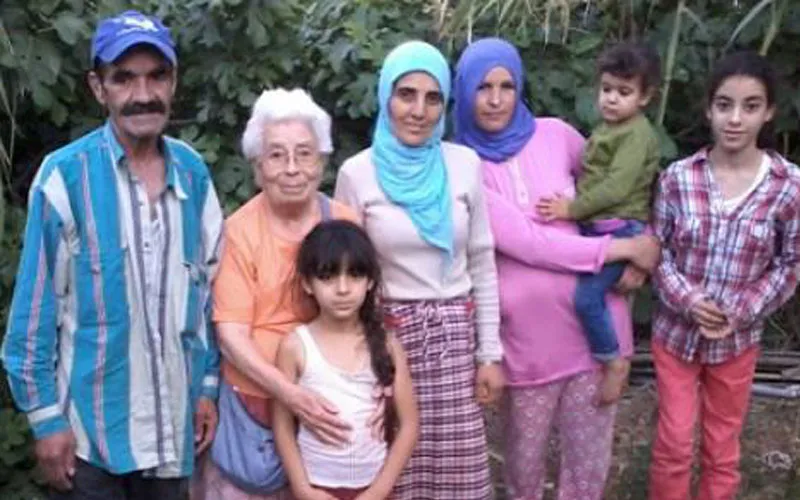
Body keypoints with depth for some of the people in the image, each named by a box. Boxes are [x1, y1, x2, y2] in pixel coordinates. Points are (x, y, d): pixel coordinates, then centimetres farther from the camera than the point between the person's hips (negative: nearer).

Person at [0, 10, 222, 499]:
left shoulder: (193, 171, 1)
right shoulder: (65, 174, -13)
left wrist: (209, 386, 8)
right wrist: (46, 416, -8)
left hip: (172, 426, 4)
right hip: (90, 425, -4)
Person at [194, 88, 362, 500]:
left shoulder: (345, 224, -3)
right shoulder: (239, 230, -11)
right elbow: (231, 333, -12)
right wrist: (291, 393, -22)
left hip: (327, 405, 2)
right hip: (254, 403, -2)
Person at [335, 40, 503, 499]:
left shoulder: (465, 165, -1)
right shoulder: (357, 174, -6)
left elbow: (482, 265, 4)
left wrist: (490, 353, 3)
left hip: (455, 335, 2)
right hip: (388, 335, -1)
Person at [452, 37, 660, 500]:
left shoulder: (555, 134, 1)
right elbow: (527, 241, -16)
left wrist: (636, 247, 1)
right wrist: (624, 249, -15)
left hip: (595, 320, 2)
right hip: (527, 334, -2)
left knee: (591, 461, 12)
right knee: (525, 458, 14)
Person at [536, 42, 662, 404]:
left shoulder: (637, 134, -14)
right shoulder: (608, 127, 17)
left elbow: (616, 187, -22)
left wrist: (572, 209, -22)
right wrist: (573, 207, 9)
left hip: (619, 230, -9)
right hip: (596, 228, 9)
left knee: (587, 297, -16)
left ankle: (614, 362, -1)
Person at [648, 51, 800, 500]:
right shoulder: (678, 177, -10)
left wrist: (742, 312, -15)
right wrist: (688, 300, -18)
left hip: (738, 340, 0)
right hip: (676, 332, 0)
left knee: (722, 450, 16)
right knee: (674, 444, 10)